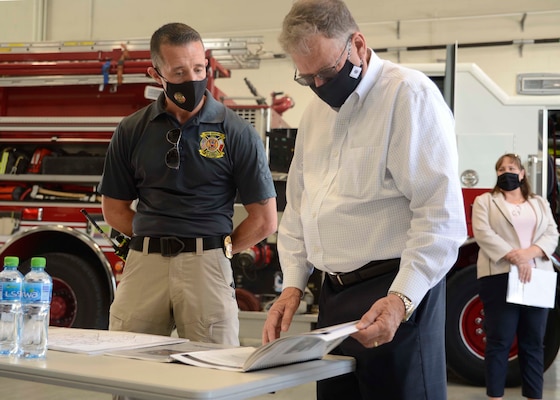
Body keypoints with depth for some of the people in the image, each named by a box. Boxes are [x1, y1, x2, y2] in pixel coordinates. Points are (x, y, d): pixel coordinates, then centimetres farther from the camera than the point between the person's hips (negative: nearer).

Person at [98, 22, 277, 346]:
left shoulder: (237, 133, 0)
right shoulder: (132, 131, 9)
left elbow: (264, 220, 3)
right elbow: (115, 210, 16)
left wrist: (215, 249, 7)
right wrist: (158, 239, 7)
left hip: (207, 268, -2)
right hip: (143, 263, 2)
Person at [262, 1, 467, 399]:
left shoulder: (409, 95, -11)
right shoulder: (316, 110, 14)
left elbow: (441, 214, -18)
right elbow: (297, 206, 19)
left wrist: (401, 300, -25)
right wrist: (293, 284, 9)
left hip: (395, 295, -7)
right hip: (335, 293, 7)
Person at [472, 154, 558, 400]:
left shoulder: (540, 203, 20)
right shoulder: (484, 201, 9)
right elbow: (483, 234, -7)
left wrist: (529, 252, -13)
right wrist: (515, 259, -17)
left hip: (537, 278, 3)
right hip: (500, 277, -3)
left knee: (534, 342, 5)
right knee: (499, 341, -4)